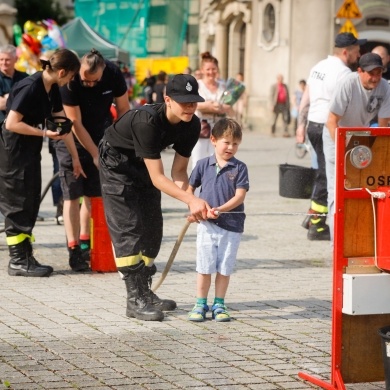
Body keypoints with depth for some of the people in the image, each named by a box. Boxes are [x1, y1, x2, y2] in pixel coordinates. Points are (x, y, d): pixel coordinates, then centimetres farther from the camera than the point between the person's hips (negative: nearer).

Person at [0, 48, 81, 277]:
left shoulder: (52, 90, 7)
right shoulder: (30, 88, -21)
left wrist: (76, 158, 14)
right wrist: (44, 133, -21)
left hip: (29, 153, 9)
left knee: (30, 204, 11)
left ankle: (24, 257, 17)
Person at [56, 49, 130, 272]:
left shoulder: (114, 75, -16)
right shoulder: (69, 82, -26)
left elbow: (123, 110, -3)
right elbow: (76, 125, -21)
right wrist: (95, 154, -18)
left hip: (101, 136, 3)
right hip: (73, 139, -3)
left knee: (93, 194, 2)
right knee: (73, 195, -7)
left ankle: (85, 244, 14)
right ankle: (74, 250, -5)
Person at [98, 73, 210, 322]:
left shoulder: (192, 125, -17)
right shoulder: (148, 122, -38)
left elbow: (179, 171, -10)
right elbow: (157, 178, -37)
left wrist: (191, 203, -29)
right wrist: (191, 199, -47)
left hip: (143, 164, 7)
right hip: (117, 162, -7)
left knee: (152, 228, 7)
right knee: (128, 228, -15)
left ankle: (144, 292, 20)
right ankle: (135, 300, -15)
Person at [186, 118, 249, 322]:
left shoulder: (239, 168, -3)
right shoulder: (203, 165, 3)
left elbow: (239, 196, -10)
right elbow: (189, 188, 13)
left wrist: (220, 209, -22)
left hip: (231, 226, -1)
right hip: (207, 225, 1)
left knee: (224, 267, 6)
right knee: (204, 267, 4)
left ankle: (219, 305, 17)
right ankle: (200, 305, 13)